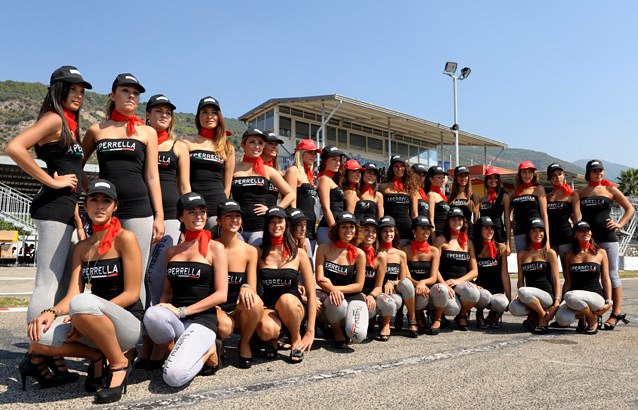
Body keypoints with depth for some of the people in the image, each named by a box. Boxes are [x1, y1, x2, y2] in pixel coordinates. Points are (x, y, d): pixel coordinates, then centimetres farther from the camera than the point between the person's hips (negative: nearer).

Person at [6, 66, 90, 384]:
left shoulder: (69, 124, 22)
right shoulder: (53, 118, -6)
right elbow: (14, 148, -23)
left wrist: (78, 223, 21)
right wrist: (51, 181, -16)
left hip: (64, 211, 10)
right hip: (53, 209, -10)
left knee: (62, 286, 12)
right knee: (48, 285, -6)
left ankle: (50, 357, 21)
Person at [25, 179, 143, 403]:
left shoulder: (125, 238, -6)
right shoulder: (81, 247, 13)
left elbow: (131, 294, -11)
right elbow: (72, 294, 4)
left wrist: (84, 316, -19)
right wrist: (50, 312, -18)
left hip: (129, 322, -5)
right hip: (96, 328, 5)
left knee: (84, 303, -36)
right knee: (38, 340, -22)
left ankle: (120, 363, -11)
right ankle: (96, 356, 5)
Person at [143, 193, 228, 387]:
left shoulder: (215, 248, 2)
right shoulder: (171, 252, 17)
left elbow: (221, 294, -5)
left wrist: (182, 311, -13)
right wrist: (161, 307, -3)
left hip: (203, 320, -4)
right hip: (174, 321, 4)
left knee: (175, 376, -27)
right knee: (152, 314, -33)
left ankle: (207, 352, 5)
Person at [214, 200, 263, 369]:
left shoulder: (250, 251, 0)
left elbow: (252, 288, -2)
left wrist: (246, 288, -27)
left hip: (239, 312, 2)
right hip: (215, 309, -1)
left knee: (254, 301, -33)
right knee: (224, 326, -35)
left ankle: (244, 343, -3)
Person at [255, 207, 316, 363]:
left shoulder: (299, 254, 1)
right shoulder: (260, 253, 4)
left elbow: (311, 294, 0)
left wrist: (310, 331, -5)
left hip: (293, 306, 0)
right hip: (268, 307, 0)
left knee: (286, 299, -36)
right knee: (266, 330, -36)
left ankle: (296, 340, -6)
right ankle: (273, 339, 4)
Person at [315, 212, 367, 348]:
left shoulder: (358, 254, 1)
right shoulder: (324, 249, 2)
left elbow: (359, 285, -1)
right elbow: (319, 279, -5)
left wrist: (337, 288, -15)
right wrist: (332, 290, -25)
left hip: (353, 296, 0)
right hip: (328, 295, 0)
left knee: (358, 335, -25)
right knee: (337, 303, -38)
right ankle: (336, 330, -2)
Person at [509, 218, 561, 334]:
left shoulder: (550, 253, 6)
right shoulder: (521, 254, 16)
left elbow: (556, 280, 1)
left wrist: (556, 303, -11)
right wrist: (519, 293, -5)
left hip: (547, 295, -3)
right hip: (529, 298, 3)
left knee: (523, 292, -35)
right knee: (513, 307, -31)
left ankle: (543, 318, -9)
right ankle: (534, 316, 2)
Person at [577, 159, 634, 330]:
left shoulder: (610, 189, 8)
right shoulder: (581, 192, 14)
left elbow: (630, 209, 12)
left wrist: (620, 224, -2)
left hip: (606, 235, -3)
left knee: (611, 274, 0)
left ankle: (616, 313, 7)